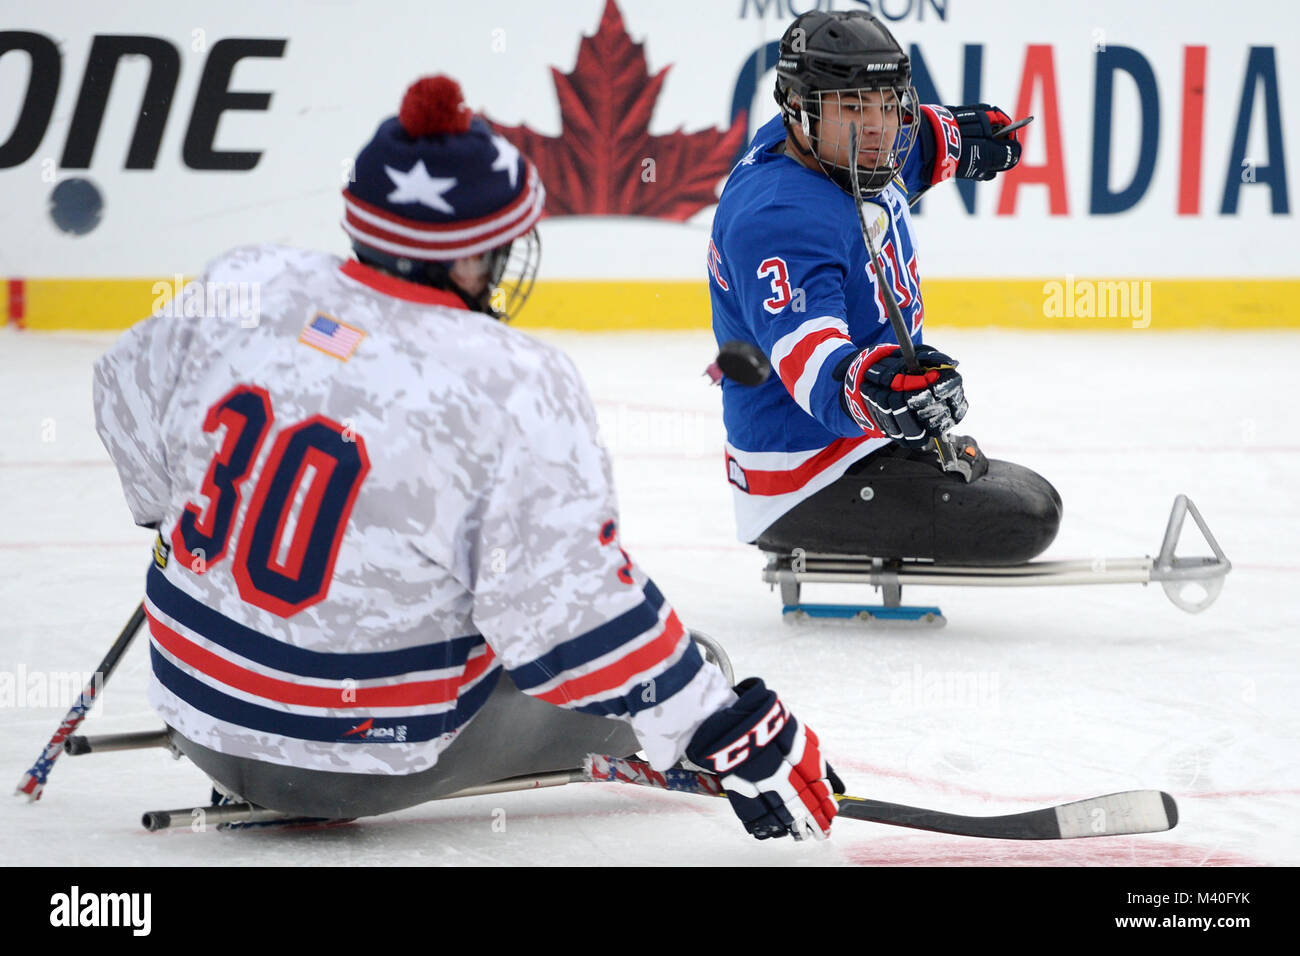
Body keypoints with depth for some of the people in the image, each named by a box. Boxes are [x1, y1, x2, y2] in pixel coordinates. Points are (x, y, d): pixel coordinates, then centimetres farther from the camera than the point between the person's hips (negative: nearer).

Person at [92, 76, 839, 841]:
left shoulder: (245, 286, -9)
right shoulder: (519, 388, -23)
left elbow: (132, 411, 9)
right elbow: (572, 614, -24)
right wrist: (734, 736, -16)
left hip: (194, 703, 5)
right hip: (367, 765, -5)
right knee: (643, 690, 16)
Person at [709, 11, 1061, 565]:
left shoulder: (838, 151, -2)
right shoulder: (779, 219, -32)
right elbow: (807, 353, -47)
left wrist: (957, 139, 28)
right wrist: (869, 385, -64)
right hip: (806, 488, -11)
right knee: (1027, 516, -18)